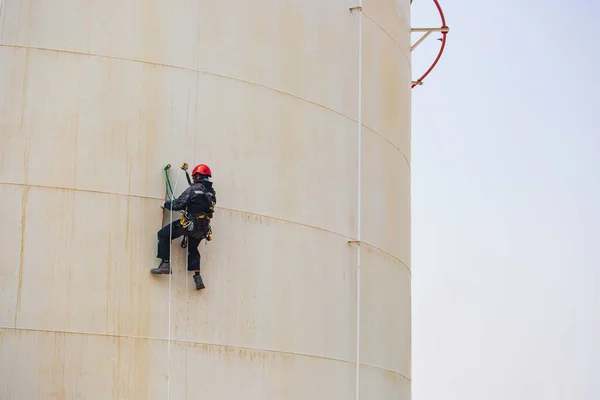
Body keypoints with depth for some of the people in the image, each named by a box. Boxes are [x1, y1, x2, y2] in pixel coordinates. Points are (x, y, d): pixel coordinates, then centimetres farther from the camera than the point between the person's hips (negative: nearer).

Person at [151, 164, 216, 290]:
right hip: (202, 229, 7)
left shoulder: (193, 189, -11)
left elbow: (178, 204, -11)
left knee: (163, 234, 3)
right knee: (192, 249, 25)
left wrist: (165, 204, 6)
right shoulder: (212, 193, 9)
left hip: (189, 224, -7)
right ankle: (198, 277, 14)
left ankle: (165, 264, -6)